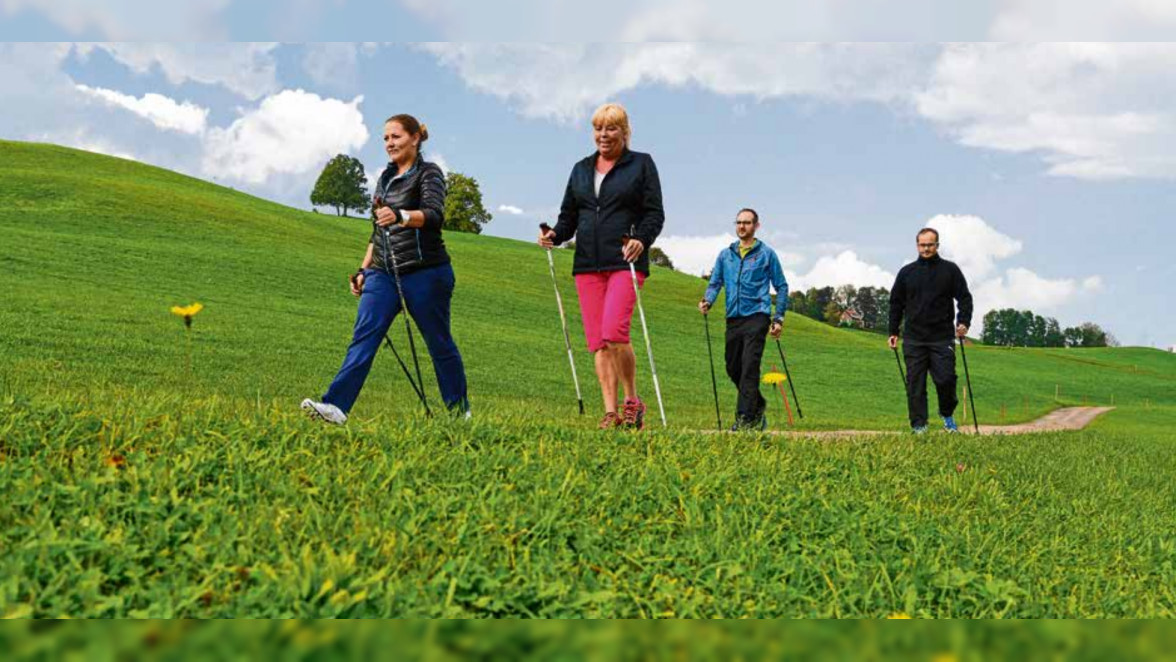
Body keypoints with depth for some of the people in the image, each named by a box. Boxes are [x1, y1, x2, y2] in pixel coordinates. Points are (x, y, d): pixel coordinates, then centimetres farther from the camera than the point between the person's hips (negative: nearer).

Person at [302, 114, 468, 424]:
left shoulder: (429, 173, -4)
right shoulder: (385, 177, 18)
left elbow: (435, 214, -23)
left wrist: (401, 216, -41)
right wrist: (364, 269, 19)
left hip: (425, 273, -6)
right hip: (384, 273, 6)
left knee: (439, 343, 4)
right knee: (364, 336, -10)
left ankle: (460, 413, 19)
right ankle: (336, 405, -20)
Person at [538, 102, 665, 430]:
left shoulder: (641, 164, 7)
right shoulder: (581, 169, 19)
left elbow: (655, 213, 1)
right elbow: (569, 216, 20)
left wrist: (641, 240, -19)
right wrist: (555, 235, -1)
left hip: (625, 262, -5)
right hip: (588, 264, 5)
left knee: (614, 333, -19)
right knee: (597, 342, 1)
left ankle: (633, 401, 0)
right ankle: (611, 413, 7)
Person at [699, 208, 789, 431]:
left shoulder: (766, 253, 5)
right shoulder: (725, 255, 14)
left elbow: (781, 287, 7)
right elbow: (715, 282, 14)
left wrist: (779, 318, 0)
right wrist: (707, 300, -8)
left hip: (757, 315, -5)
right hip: (733, 318, 5)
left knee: (749, 367, -14)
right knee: (733, 368, 8)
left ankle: (745, 417, -14)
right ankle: (758, 405, 29)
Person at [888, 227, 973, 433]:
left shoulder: (950, 270, 6)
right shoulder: (906, 272, 10)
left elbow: (964, 298, 5)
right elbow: (896, 303, 15)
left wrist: (964, 322, -11)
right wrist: (893, 332, 11)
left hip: (942, 338, -2)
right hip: (913, 339, 2)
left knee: (945, 379, -7)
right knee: (915, 384, 0)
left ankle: (947, 416, 19)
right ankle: (919, 425, 6)